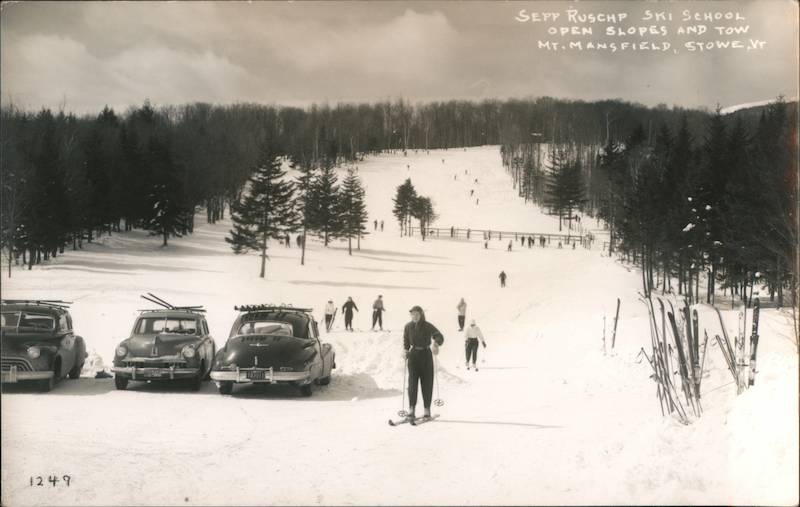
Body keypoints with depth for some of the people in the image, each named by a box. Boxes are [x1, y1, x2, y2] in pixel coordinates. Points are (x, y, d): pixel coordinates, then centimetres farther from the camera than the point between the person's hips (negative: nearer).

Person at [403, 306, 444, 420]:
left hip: (426, 355, -1)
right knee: (412, 381, -11)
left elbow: (439, 336, -19)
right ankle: (411, 409, -16)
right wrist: (405, 351, -5)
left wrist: (436, 344, -40)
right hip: (413, 354, 1)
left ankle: (427, 409, 12)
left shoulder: (428, 326, -8)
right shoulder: (408, 327, 2)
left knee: (427, 383, 2)